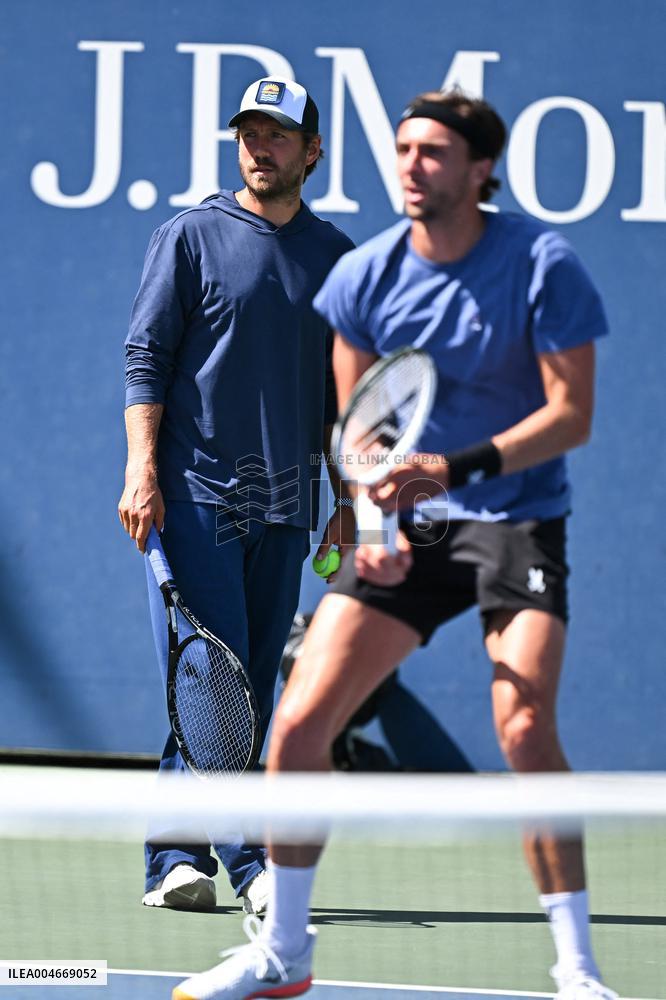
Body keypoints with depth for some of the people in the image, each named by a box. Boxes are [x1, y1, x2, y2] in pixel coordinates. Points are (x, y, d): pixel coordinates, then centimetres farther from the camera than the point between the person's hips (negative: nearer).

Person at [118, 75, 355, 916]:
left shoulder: (335, 256, 12)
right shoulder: (191, 237, 1)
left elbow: (339, 391, 17)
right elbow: (146, 357, -2)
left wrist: (348, 497, 12)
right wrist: (142, 468, -12)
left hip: (284, 502, 5)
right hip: (193, 493, -5)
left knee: (252, 687, 3)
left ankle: (176, 861, 8)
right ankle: (245, 859, -13)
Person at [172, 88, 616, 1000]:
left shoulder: (543, 266, -12)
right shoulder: (365, 276, -1)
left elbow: (571, 414, -12)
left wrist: (457, 467, -24)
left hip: (516, 521, -4)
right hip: (409, 528, 4)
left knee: (523, 726, -24)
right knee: (298, 725, -5)